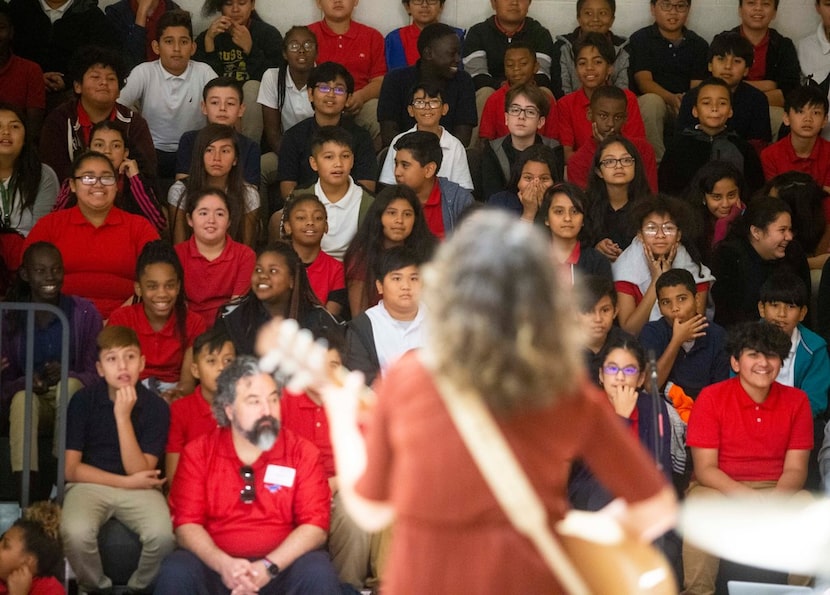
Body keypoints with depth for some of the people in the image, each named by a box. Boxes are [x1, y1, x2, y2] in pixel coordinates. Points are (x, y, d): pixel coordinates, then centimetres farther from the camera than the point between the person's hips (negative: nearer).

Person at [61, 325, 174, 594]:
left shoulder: (156, 407, -6)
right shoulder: (83, 400, -4)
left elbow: (139, 471, -12)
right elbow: (71, 468, -4)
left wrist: (123, 416, -21)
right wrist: (127, 482, -11)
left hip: (138, 489, 0)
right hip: (89, 485, 0)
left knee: (162, 535, -32)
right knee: (75, 533, -34)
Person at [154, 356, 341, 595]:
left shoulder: (302, 452, 1)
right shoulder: (198, 452, 3)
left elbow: (315, 525, -6)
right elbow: (186, 524, -3)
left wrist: (269, 566, -21)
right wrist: (223, 564, -22)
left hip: (282, 564, 0)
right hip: (215, 565, 0)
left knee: (319, 573, -29)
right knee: (175, 572, -28)